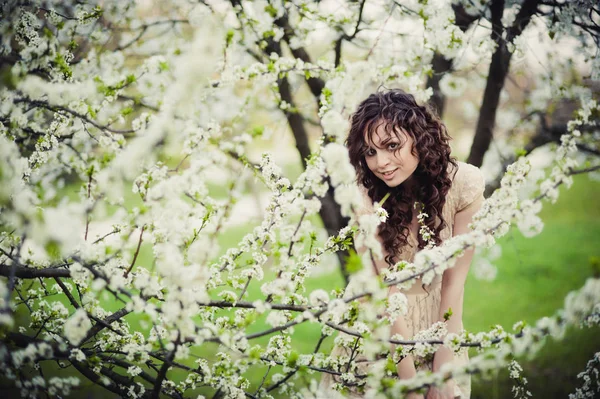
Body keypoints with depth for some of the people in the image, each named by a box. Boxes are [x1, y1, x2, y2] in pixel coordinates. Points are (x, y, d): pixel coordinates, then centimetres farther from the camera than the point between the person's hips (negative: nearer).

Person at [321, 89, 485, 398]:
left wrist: (443, 368, -13)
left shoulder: (464, 183, -20)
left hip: (439, 321, 1)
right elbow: (386, 291, -21)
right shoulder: (366, 196, -23)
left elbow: (454, 280, -14)